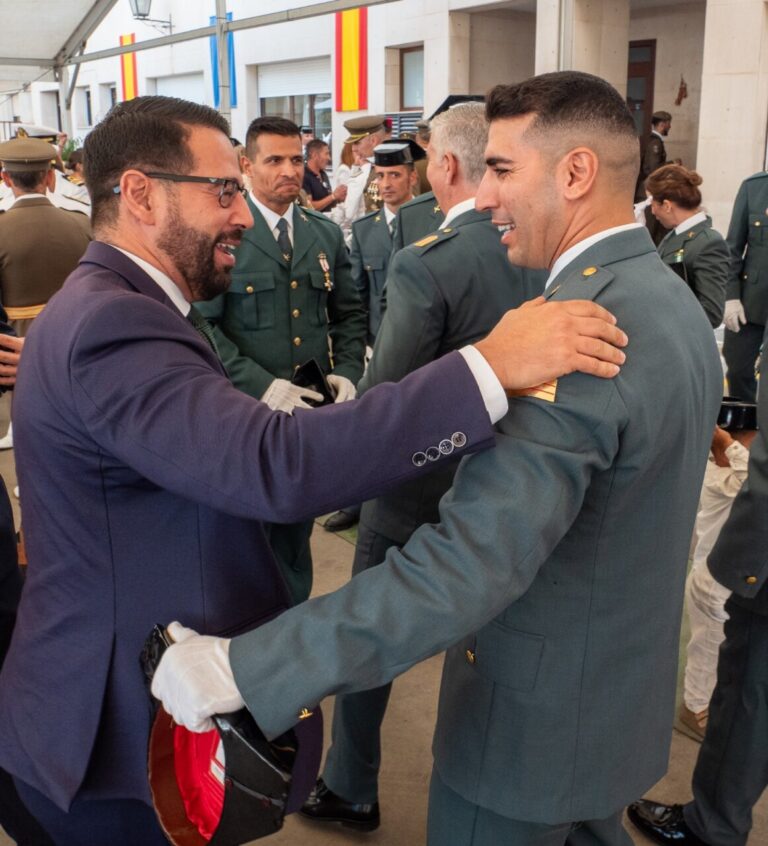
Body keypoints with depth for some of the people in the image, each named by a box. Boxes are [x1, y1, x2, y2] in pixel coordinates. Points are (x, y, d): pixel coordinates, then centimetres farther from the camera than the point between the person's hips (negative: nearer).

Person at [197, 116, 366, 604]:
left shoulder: (326, 234, 10)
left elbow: (349, 314, 14)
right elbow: (203, 323, -13)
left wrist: (347, 371, -3)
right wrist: (260, 385, -22)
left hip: (313, 408, 4)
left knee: (297, 526, 16)